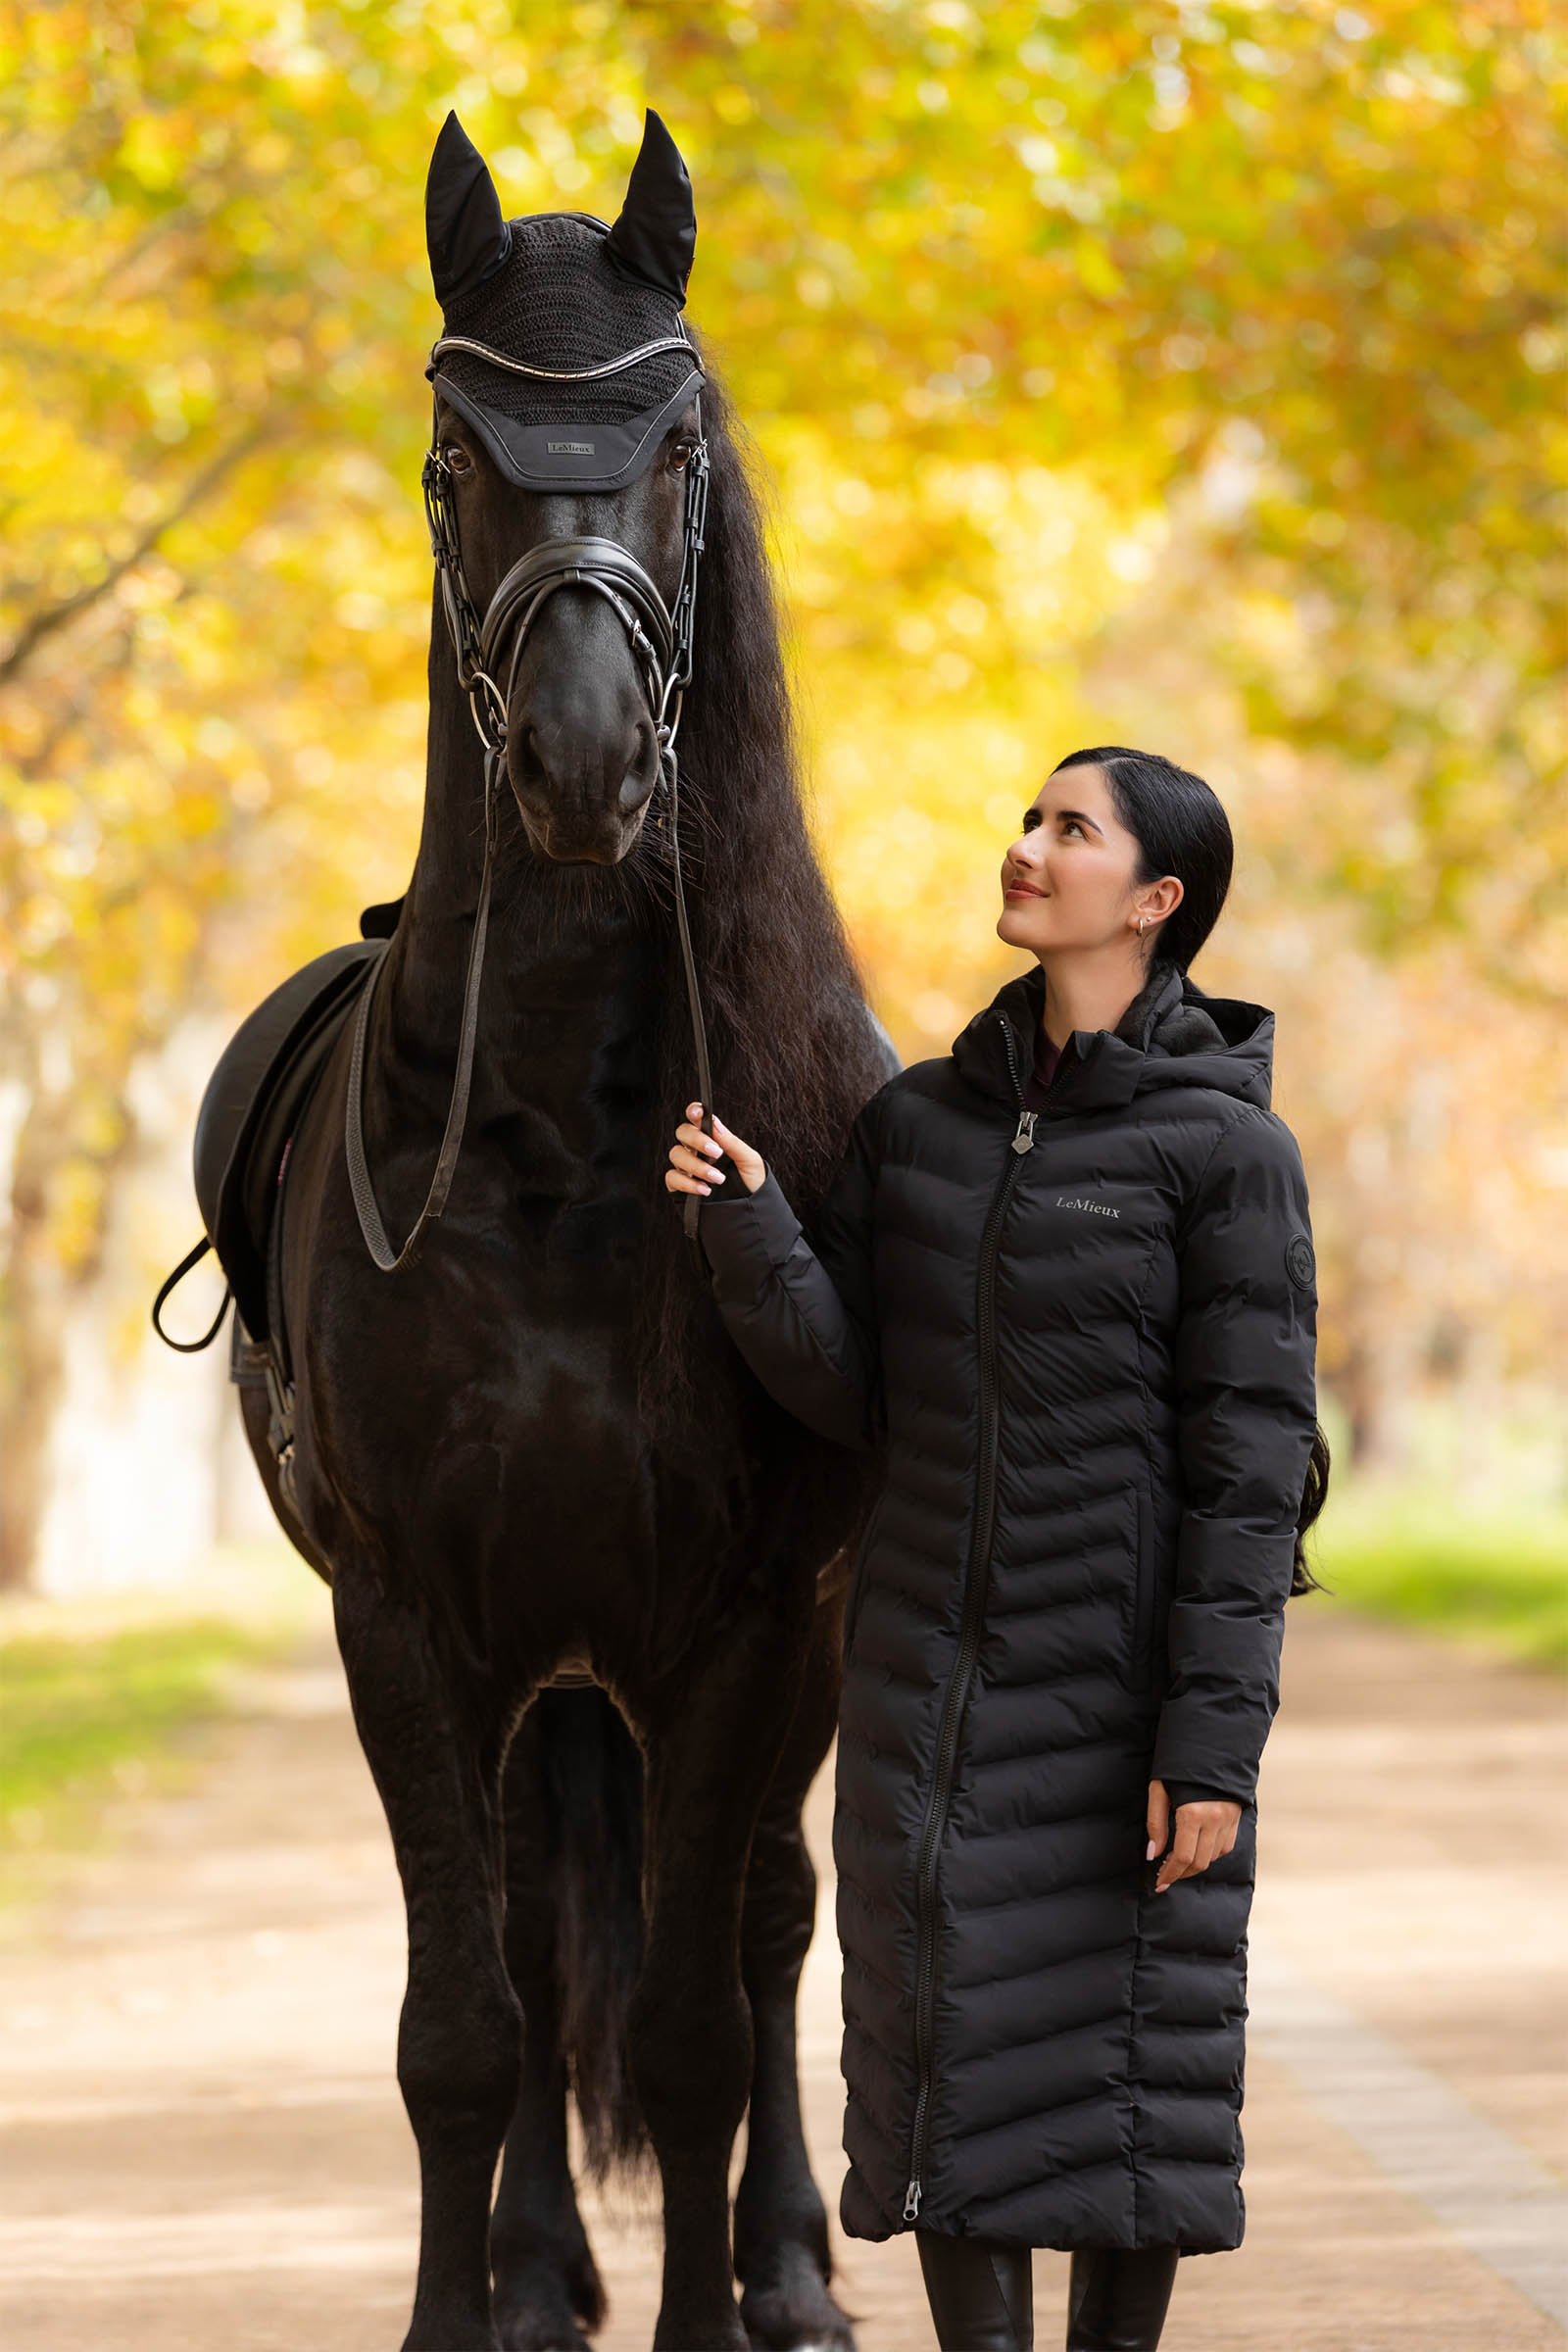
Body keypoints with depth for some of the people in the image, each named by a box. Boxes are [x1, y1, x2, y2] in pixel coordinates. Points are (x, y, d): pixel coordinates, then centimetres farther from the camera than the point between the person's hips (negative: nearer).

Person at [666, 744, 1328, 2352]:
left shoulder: (1226, 1149, -8)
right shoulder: (916, 1123, 7)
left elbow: (1250, 1466, -10)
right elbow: (848, 1391, 4)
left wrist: (1213, 1742, -15)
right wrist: (746, 1225, -12)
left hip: (1125, 1676, -4)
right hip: (933, 1669, 4)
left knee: (1125, 2048, 3)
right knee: (951, 2042, 6)